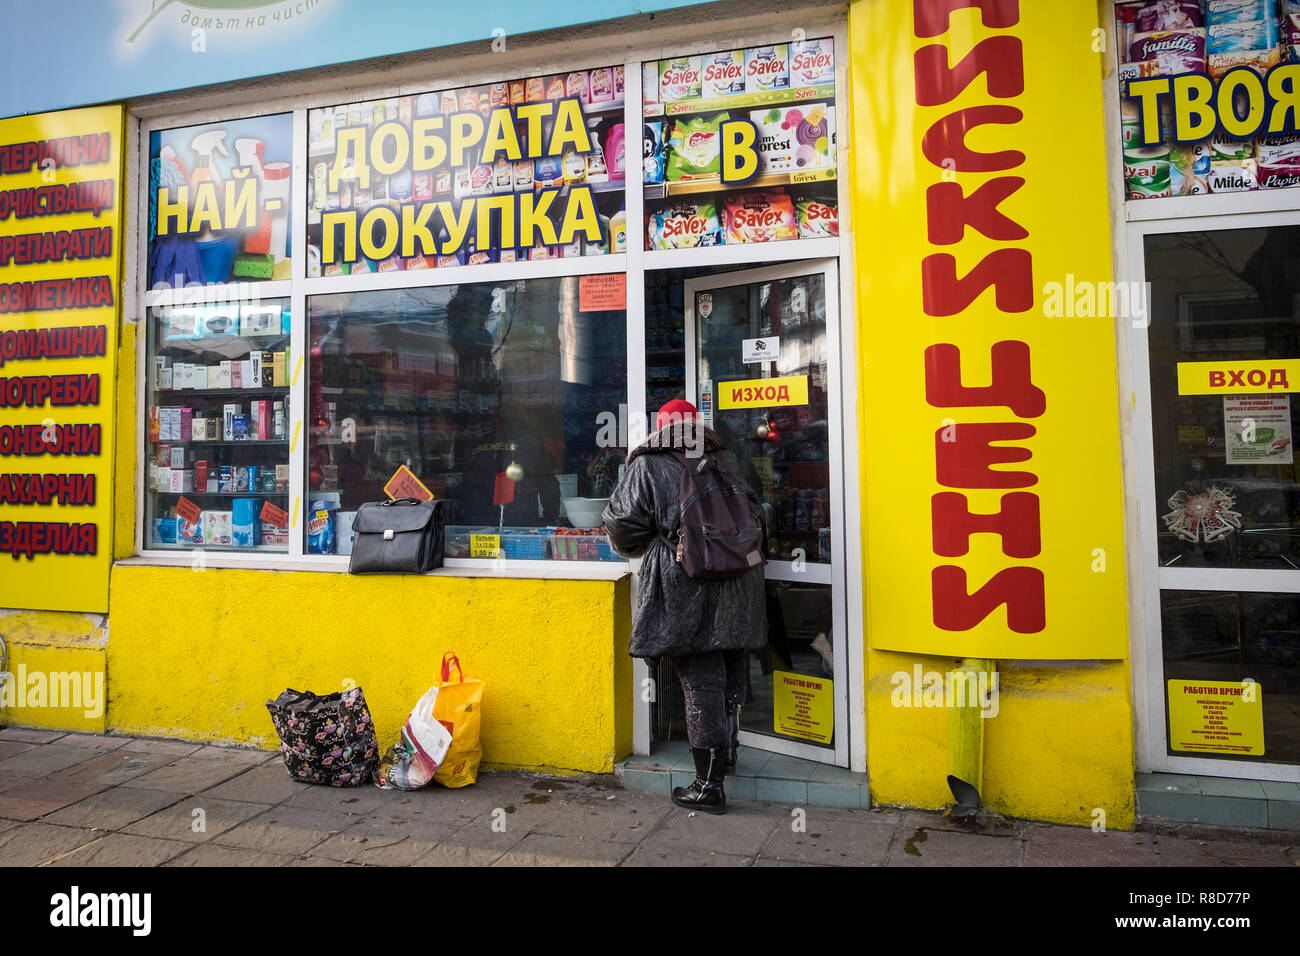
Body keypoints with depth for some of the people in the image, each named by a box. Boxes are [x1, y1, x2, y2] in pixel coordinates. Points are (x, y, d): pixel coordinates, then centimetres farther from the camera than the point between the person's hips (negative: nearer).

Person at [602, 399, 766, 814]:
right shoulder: (727, 461, 8)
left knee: (700, 683, 1)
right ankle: (727, 751, 37)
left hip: (685, 587, -4)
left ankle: (709, 784, 7)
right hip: (737, 587, 5)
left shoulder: (648, 466, -3)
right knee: (730, 677, 21)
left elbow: (622, 521, -5)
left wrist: (640, 548, 16)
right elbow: (754, 513, 14)